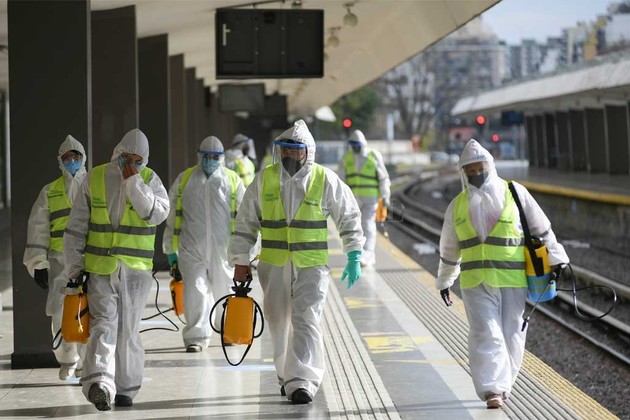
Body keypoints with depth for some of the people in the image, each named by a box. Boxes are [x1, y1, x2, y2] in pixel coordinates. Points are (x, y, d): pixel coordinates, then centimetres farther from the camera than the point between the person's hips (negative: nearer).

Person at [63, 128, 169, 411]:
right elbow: (76, 226, 6)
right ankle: (99, 384, -26)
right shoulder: (95, 178, 3)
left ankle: (125, 388, 18)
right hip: (99, 267, 0)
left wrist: (134, 182, -18)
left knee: (128, 330, 7)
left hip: (136, 269, 1)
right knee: (104, 324, -13)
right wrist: (74, 267, 3)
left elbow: (158, 213, -16)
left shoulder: (149, 179, 3)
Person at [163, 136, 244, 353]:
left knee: (224, 291, 9)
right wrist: (170, 250, 11)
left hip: (222, 249, 0)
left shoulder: (232, 180, 7)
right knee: (195, 291, -9)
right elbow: (172, 216, 13)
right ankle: (196, 337, -5)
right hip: (191, 249, 0)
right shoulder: (184, 180, 10)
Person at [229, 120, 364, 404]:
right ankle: (287, 376, 29)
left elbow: (349, 218, 4)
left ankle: (302, 383, -15)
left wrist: (353, 257, -1)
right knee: (279, 324, 12)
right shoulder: (264, 180, 2)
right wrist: (240, 261, 6)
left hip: (311, 266, -3)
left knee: (306, 322, -12)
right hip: (273, 265, 3)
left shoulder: (325, 180, -3)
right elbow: (245, 223, 8)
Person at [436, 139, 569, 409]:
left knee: (511, 335, 4)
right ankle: (492, 390, -14)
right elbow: (449, 248, 20)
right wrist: (443, 281, 27)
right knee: (485, 334, -11)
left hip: (513, 281, -1)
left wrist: (555, 260, 0)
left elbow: (541, 229, 4)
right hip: (476, 281, 1)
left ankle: (502, 385, 21)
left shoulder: (516, 194, 1)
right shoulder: (457, 206, 9)